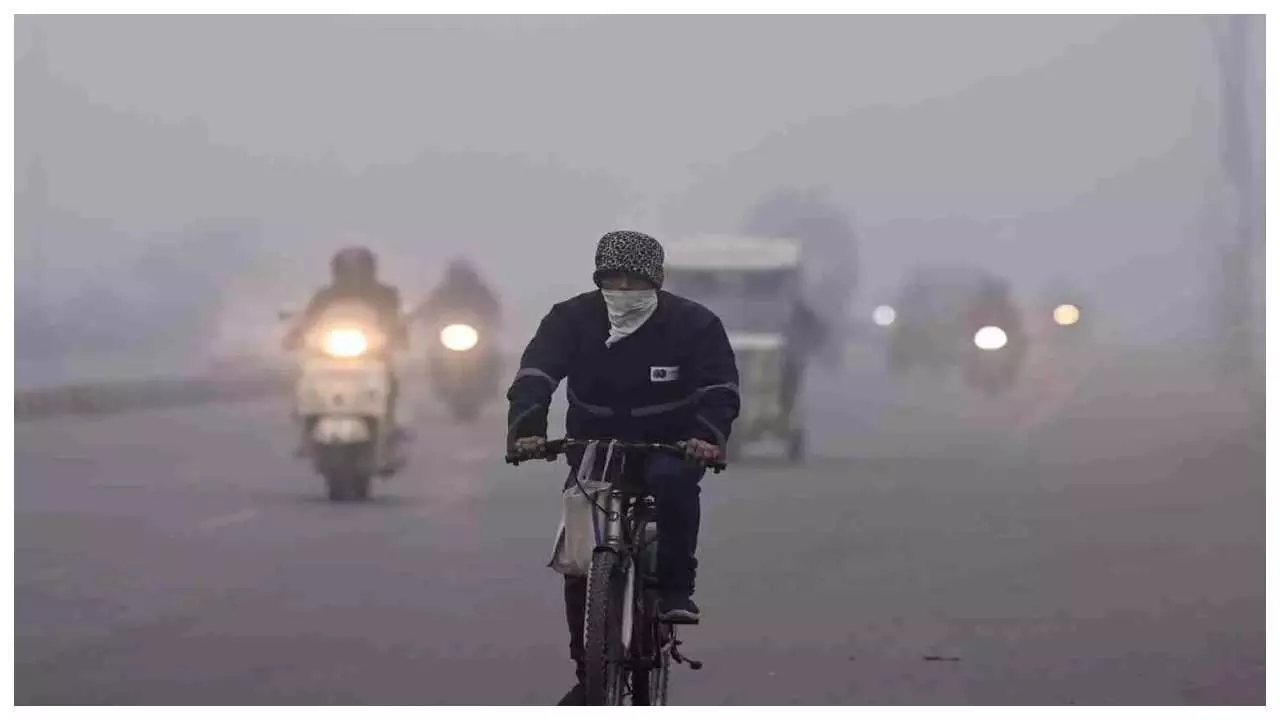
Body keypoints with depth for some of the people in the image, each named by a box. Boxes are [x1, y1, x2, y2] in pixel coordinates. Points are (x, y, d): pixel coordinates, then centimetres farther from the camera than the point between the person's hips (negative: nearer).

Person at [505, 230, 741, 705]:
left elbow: (720, 390, -19)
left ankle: (675, 589, -25)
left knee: (673, 483, -38)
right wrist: (526, 428, -40)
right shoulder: (572, 319, -8)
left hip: (670, 448, -2)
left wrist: (708, 435, -40)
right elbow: (534, 376, -21)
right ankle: (589, 672, 2)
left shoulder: (693, 324, -10)